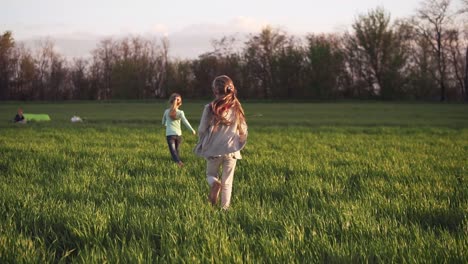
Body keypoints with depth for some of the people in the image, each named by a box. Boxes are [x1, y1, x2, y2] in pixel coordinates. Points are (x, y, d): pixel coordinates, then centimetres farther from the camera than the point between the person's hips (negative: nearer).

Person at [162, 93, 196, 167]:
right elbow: (185, 121, -14)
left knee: (173, 150, -12)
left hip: (169, 134, -1)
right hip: (178, 134, 1)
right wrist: (192, 130, -13)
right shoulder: (180, 112, -2)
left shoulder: (166, 111, 3)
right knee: (176, 150, 20)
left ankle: (178, 161, -35)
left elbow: (163, 122, 18)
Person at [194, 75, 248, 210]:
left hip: (213, 150, -1)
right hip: (231, 150, 1)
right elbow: (243, 131, 5)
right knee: (227, 182, 11)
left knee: (211, 174, 20)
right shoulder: (236, 108, -4)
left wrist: (202, 144, 15)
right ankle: (225, 208, 8)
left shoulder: (210, 108, -11)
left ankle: (214, 184, -12)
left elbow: (202, 129, -4)